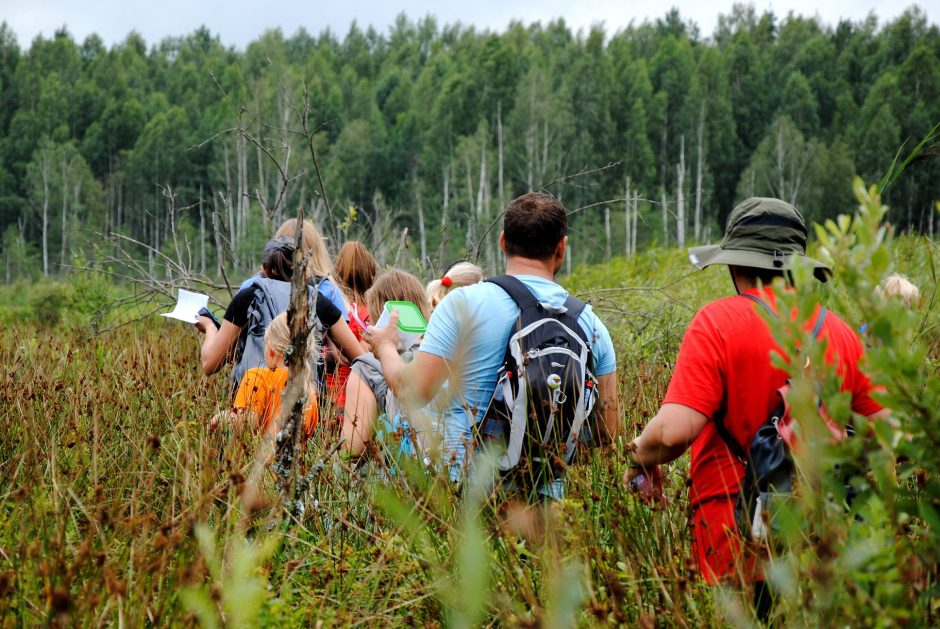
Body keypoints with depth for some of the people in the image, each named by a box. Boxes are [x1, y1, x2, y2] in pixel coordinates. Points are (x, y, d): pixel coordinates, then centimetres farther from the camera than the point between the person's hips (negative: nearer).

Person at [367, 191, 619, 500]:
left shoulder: (464, 302, -1)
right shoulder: (591, 323, 9)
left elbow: (414, 392, -2)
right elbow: (608, 431, 11)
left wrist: (385, 346, 18)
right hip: (549, 493, 3)